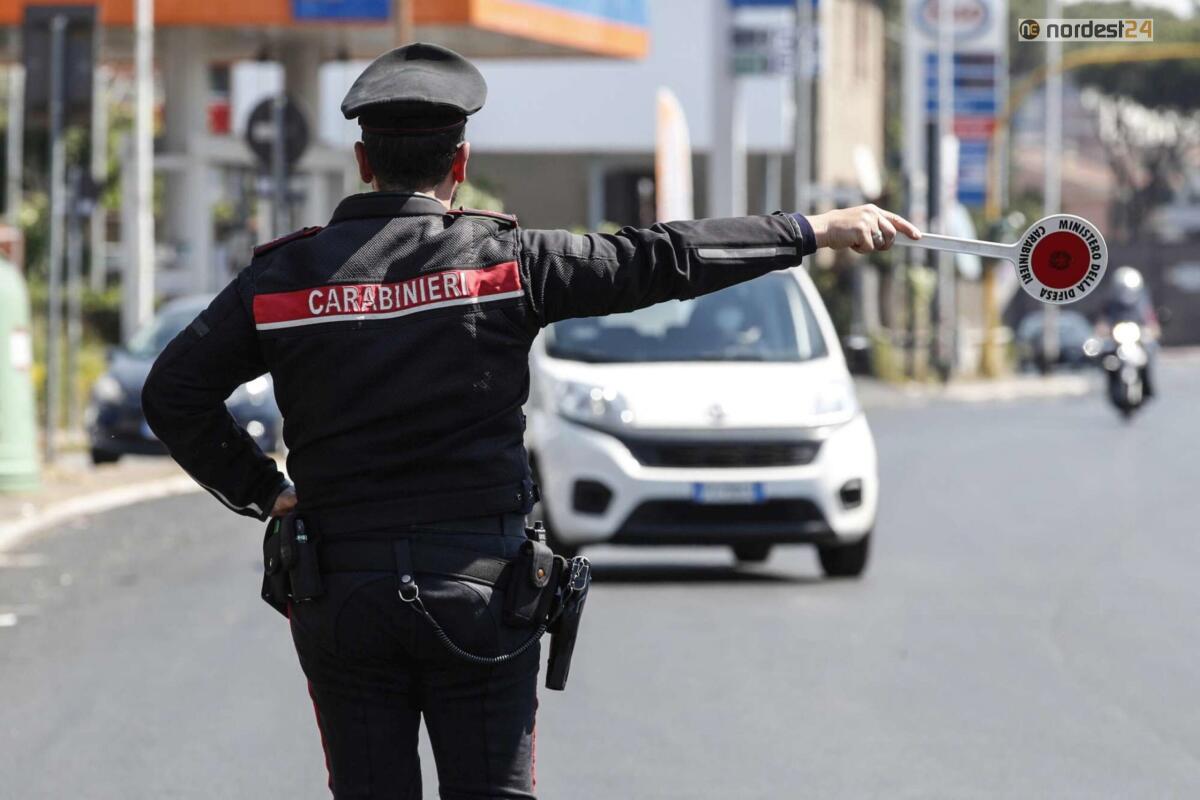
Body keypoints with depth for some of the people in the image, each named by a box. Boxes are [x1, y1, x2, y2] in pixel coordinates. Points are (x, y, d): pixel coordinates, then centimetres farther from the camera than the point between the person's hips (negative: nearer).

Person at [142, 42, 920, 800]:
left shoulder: (285, 276, 1)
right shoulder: (503, 259, -5)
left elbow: (175, 394, 1)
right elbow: (663, 260, -3)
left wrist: (262, 490, 8)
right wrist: (814, 230, 3)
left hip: (342, 592, 2)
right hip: (477, 591, -2)